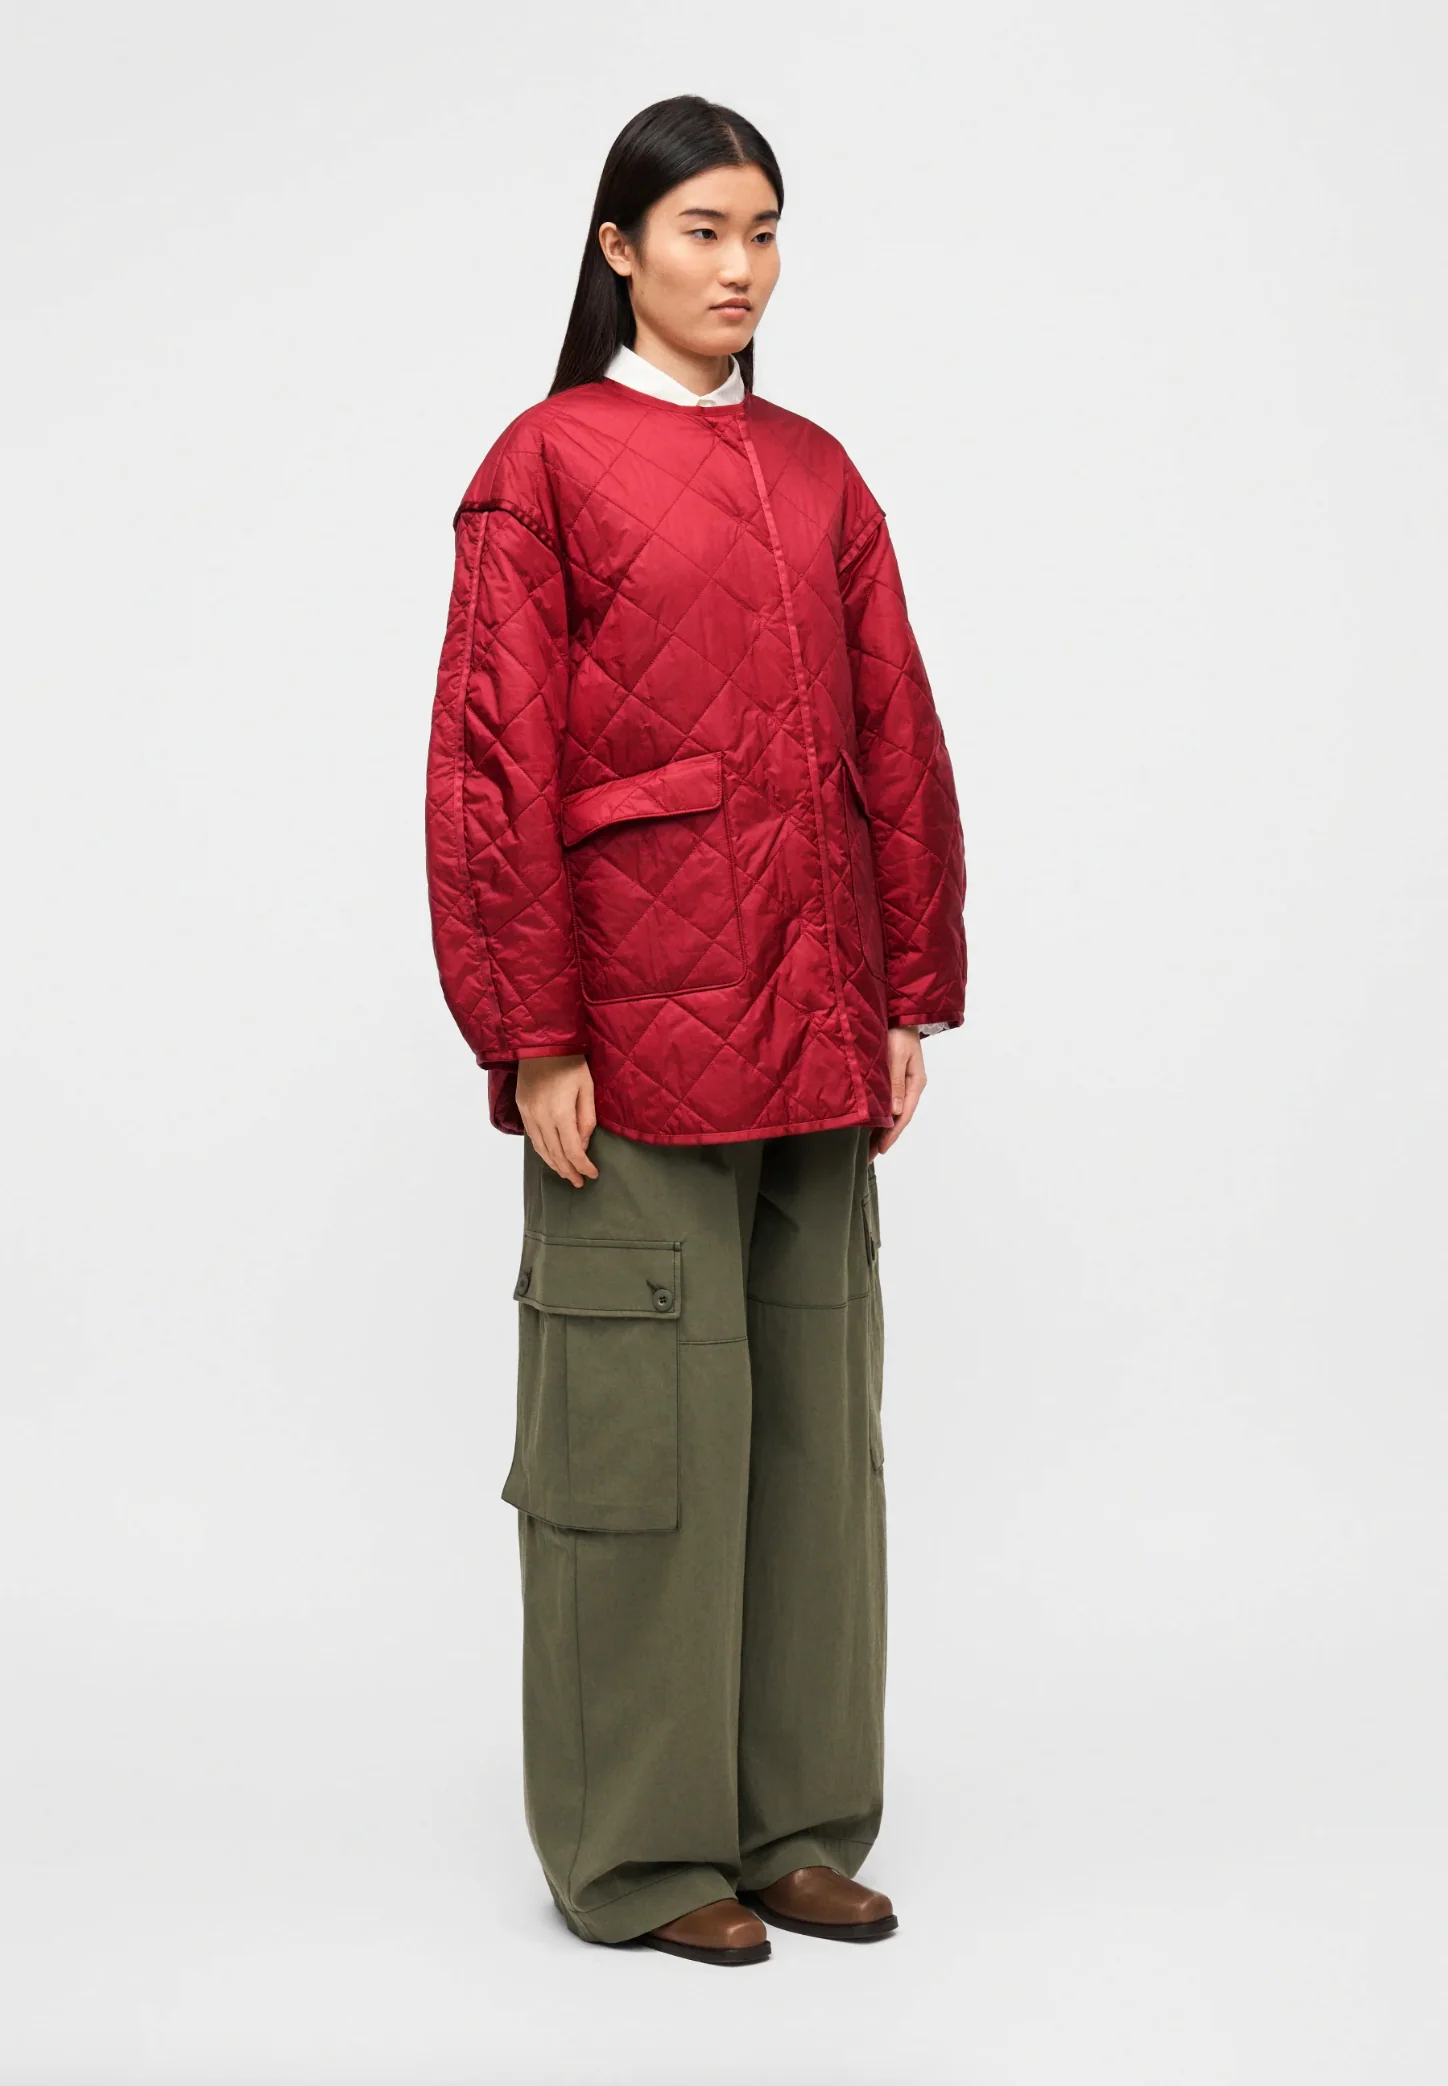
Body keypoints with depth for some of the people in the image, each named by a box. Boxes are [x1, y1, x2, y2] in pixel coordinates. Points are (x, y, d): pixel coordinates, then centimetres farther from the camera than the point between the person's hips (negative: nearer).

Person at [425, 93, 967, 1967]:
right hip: (643, 1017, -6)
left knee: (813, 1409, 10)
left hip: (811, 1023, 6)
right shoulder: (549, 463, -2)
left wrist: (910, 996, 7)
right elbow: (496, 762, -8)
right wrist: (535, 1038, -13)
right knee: (649, 1417, 0)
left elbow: (898, 740, 13)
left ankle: (794, 1821, 23)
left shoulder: (817, 475, 14)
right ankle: (641, 1849, 14)